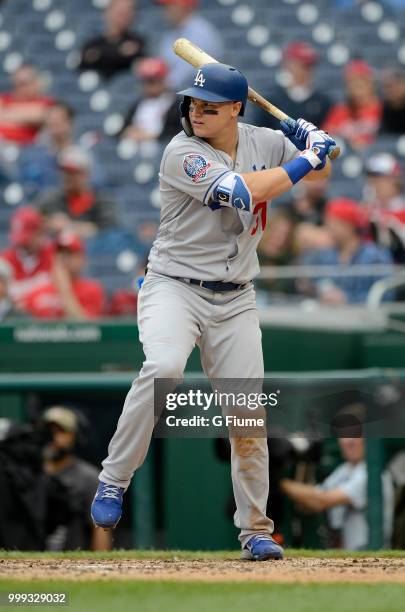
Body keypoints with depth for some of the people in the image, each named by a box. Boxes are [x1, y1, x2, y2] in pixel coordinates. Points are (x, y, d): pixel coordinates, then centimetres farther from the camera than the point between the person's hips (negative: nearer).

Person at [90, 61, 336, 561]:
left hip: (234, 301, 5)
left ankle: (254, 530, 15)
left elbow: (321, 172, 17)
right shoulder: (182, 153, -14)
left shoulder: (262, 142, 3)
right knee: (163, 368, -33)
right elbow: (241, 191, -26)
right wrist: (302, 163, -16)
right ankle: (113, 481, -21)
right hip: (174, 288, -5)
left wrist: (314, 141, -5)